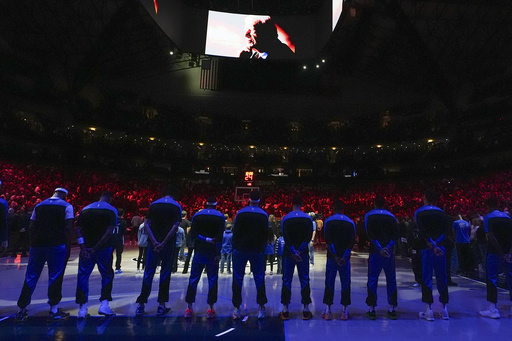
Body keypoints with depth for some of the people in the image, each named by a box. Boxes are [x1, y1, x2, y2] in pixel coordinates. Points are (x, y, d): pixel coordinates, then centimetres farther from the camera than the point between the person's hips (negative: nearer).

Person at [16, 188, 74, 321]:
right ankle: (54, 310, 8)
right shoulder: (66, 206, 0)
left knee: (31, 277, 13)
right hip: (56, 245, -4)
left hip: (37, 244, 4)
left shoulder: (39, 205, 14)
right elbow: (68, 227, -9)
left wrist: (34, 242, 15)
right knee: (55, 276, 2)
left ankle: (21, 310, 19)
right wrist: (65, 242, -1)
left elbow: (31, 227, 10)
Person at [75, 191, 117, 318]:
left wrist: (83, 248, -5)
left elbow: (78, 230, 0)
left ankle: (82, 308, 12)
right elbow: (109, 232, -15)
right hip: (104, 249, -2)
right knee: (107, 275, 12)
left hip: (86, 249, 3)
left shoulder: (85, 209, 9)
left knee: (83, 276, 11)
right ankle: (104, 304, 5)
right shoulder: (111, 210, -4)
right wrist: (96, 248, -11)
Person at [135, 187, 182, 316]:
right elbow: (175, 226, -13)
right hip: (168, 244, -2)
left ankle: (141, 305, 12)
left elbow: (146, 224, -1)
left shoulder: (153, 204, 7)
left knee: (148, 273, 9)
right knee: (165, 273, 7)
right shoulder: (176, 206, -1)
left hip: (153, 243, 2)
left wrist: (154, 241, -8)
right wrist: (164, 243, -13)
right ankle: (161, 306, 11)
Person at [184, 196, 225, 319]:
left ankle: (189, 308, 10)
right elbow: (220, 237, -10)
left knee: (193, 279, 9)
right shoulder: (220, 216, -2)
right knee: (212, 280, 6)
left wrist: (205, 239, -7)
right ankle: (211, 309, 7)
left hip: (199, 252, 1)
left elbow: (193, 234, -6)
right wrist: (218, 253, -11)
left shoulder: (197, 215, 4)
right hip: (213, 253, -1)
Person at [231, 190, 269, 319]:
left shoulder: (240, 213, -6)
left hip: (241, 250, -1)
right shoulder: (264, 215, -3)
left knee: (238, 279, 10)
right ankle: (261, 308, 16)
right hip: (257, 251, 1)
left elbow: (235, 232, -3)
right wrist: (262, 249, 12)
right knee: (259, 279, 12)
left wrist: (235, 248, 8)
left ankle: (237, 309, 14)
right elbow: (266, 234, 1)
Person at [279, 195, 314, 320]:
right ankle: (306, 310, 12)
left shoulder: (286, 218, -4)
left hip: (288, 253, 0)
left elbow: (286, 237, -10)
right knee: (304, 280, 8)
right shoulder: (308, 218, -1)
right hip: (303, 254, 1)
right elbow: (309, 237, -8)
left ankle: (285, 311, 10)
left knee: (286, 281, 6)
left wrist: (293, 252, -11)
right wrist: (300, 251, -9)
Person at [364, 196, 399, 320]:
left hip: (375, 252, -2)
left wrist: (379, 249, -13)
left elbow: (370, 234, -10)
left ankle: (371, 310, 6)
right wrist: (388, 247, -9)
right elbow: (396, 234, -2)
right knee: (391, 280, 12)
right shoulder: (391, 216, 8)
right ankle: (392, 309, 17)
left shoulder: (369, 216, 2)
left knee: (372, 279, 3)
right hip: (389, 252, 2)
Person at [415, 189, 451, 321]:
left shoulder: (419, 212, -2)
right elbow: (448, 230, -2)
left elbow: (422, 231, -14)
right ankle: (444, 310, 20)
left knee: (426, 278, 3)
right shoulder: (441, 212, 8)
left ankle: (429, 311, 5)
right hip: (440, 248, 3)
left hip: (426, 249, -3)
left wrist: (432, 245, -14)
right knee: (442, 278, 12)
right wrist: (437, 243, -7)